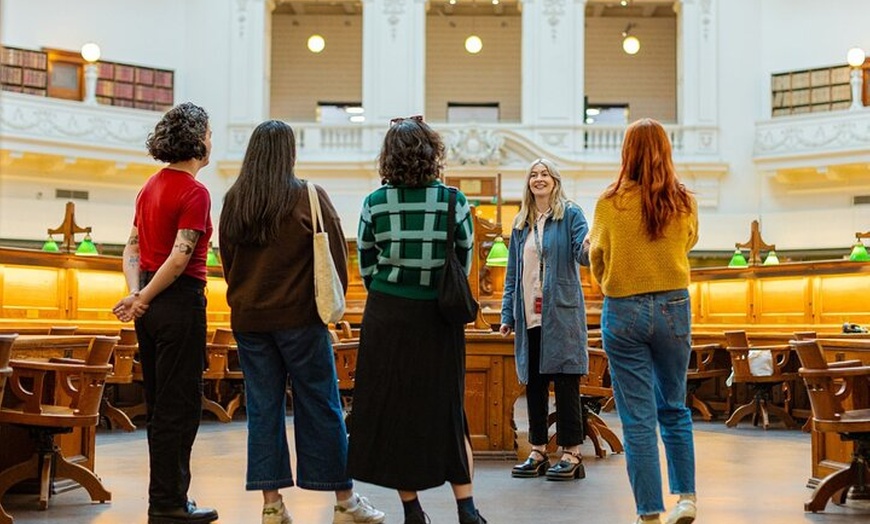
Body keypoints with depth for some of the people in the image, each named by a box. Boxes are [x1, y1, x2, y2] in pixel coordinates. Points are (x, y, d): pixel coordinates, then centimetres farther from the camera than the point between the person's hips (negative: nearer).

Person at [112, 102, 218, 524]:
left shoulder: (152, 186, 13)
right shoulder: (195, 192, -13)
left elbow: (132, 246, 11)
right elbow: (180, 257, -20)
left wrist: (135, 292, 0)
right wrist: (143, 299, -12)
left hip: (151, 305, 9)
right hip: (179, 302, -9)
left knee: (160, 406, 14)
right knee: (179, 406, -1)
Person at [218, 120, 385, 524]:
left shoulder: (233, 201, 4)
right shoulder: (309, 197, -9)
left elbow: (226, 259, 13)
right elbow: (337, 255, -4)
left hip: (247, 319, 4)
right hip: (299, 316, -4)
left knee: (263, 408, 8)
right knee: (320, 407, 3)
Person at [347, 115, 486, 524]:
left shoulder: (375, 204, -4)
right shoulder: (453, 201, -6)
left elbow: (366, 265, 4)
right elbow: (463, 263, 3)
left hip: (387, 317, 0)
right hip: (438, 320, 0)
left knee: (393, 410, 10)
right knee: (446, 410, 12)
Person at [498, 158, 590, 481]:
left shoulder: (570, 215, 1)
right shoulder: (520, 224, 16)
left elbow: (584, 249, -12)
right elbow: (512, 273, 17)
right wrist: (508, 315, 12)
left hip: (561, 313, -5)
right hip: (529, 316, 6)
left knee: (565, 381, -4)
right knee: (533, 383, 9)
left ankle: (571, 454, 3)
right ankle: (538, 452, 18)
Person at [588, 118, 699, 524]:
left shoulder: (610, 204, -9)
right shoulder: (684, 203, -3)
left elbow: (596, 257, 5)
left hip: (623, 312, -2)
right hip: (673, 308, 2)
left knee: (638, 418, 3)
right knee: (674, 408, 19)